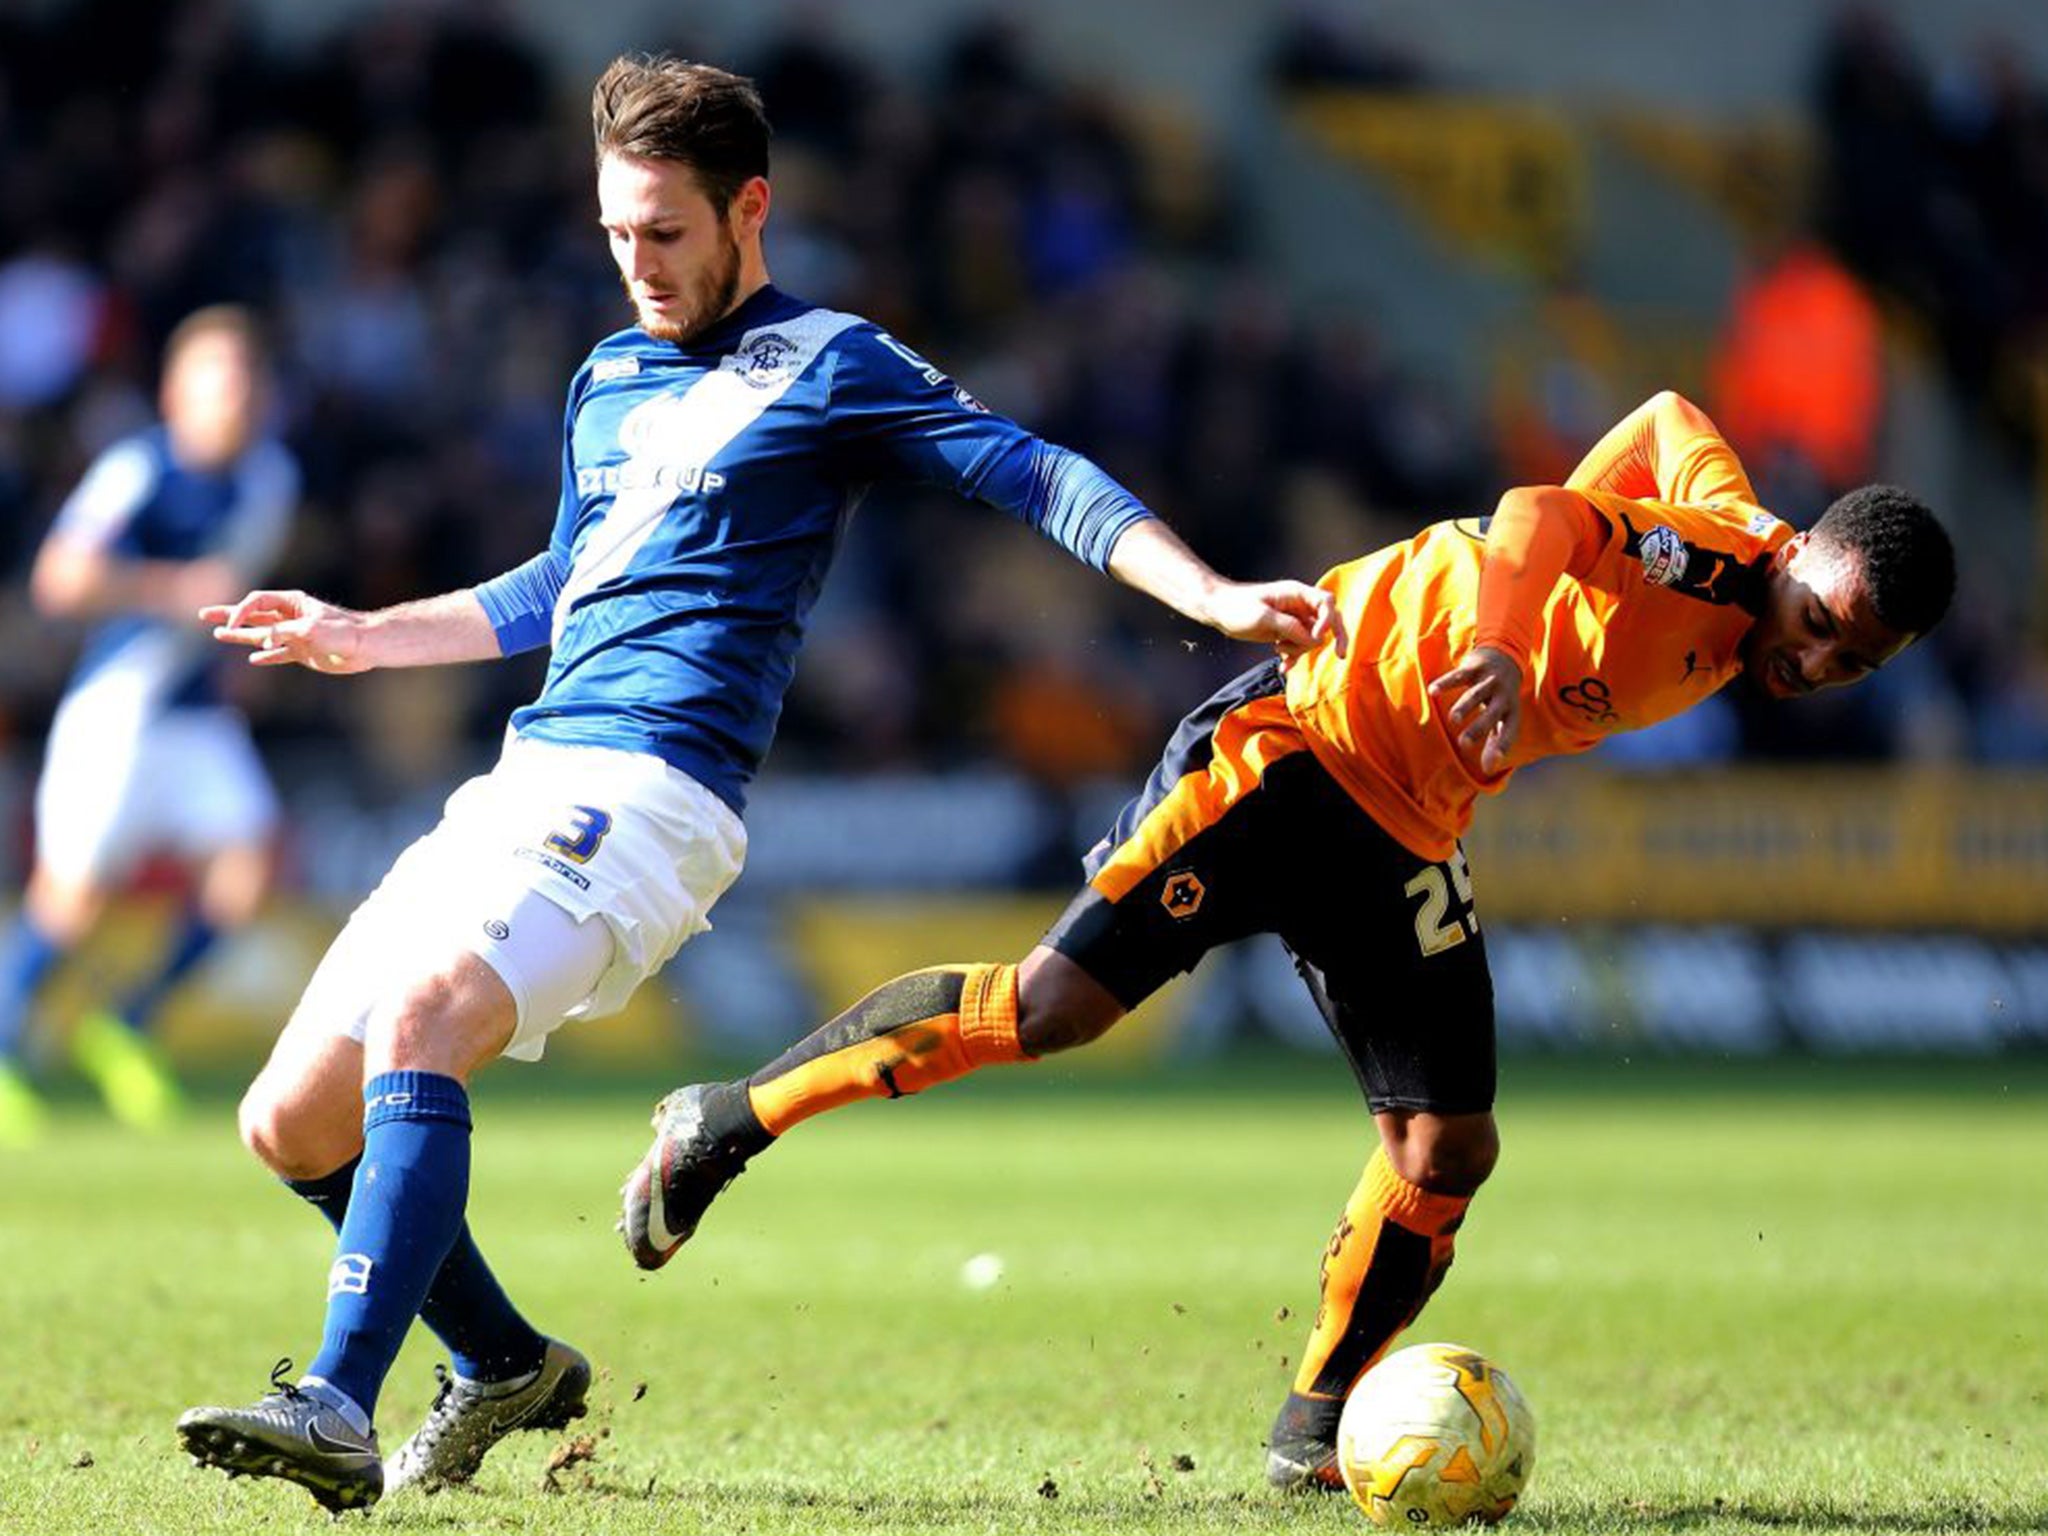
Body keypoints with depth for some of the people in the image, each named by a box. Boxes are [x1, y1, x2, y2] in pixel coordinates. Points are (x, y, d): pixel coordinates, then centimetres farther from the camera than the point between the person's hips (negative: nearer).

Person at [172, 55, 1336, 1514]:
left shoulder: (828, 365, 1)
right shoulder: (609, 379, 23)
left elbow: (1038, 478, -3)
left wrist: (1216, 597, -15)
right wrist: (362, 637, 34)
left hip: (649, 791, -8)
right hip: (521, 785, 8)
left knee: (419, 1021, -32)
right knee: (293, 1122, 3)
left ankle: (339, 1408, -39)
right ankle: (505, 1366, 23)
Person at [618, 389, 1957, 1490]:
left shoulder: (1733, 629, 5)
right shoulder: (1710, 544, -19)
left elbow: (1676, 421, 23)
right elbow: (1539, 519, -39)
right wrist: (1498, 650, -57)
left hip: (1406, 839, 8)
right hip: (1304, 738, -8)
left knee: (1449, 1151, 0)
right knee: (1053, 1006, -14)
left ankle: (1318, 1430, 17)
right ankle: (728, 1123, 0)